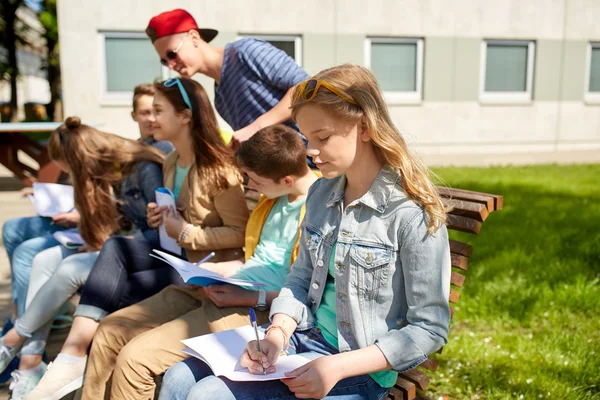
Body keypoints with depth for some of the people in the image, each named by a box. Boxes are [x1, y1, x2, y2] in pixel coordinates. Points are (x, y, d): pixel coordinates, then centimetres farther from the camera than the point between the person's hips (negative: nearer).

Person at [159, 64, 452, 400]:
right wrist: (278, 331, -8)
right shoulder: (322, 193, 3)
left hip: (359, 368, -6)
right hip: (305, 336, 6)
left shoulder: (413, 214, -19)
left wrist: (338, 367, -22)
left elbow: (430, 329, -16)